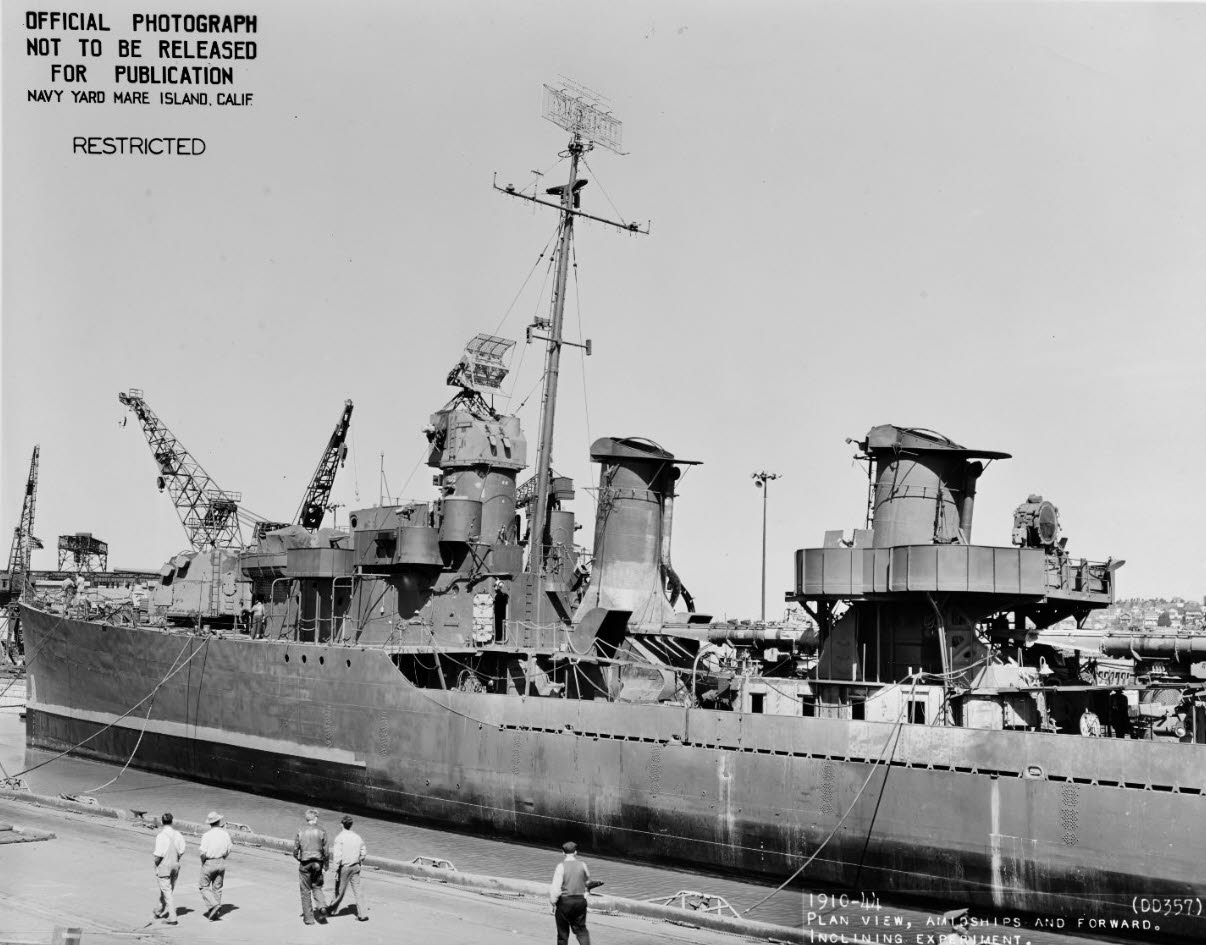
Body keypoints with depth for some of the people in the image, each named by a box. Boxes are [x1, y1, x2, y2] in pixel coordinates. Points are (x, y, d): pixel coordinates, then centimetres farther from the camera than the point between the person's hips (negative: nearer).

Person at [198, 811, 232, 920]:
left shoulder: (207, 835, -16)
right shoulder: (225, 834, -3)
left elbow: (203, 853, -17)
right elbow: (228, 851, 4)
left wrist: (203, 862, 1)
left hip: (209, 863, -4)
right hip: (221, 863, 5)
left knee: (203, 886, 9)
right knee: (217, 888, 14)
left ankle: (214, 904, -10)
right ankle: (213, 913, 18)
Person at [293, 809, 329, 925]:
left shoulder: (301, 832, -3)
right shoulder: (321, 831, -3)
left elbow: (295, 850, 0)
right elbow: (326, 851, -3)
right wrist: (326, 863, 13)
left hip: (305, 864, -1)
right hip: (317, 863, 1)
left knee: (305, 891, 8)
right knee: (317, 887, 18)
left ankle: (308, 918, 10)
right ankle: (321, 905, -7)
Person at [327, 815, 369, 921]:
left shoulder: (340, 838, -13)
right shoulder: (357, 837, 3)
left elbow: (337, 855, -18)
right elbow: (364, 853, 9)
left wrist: (336, 870, -15)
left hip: (344, 867, -4)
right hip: (355, 867, 4)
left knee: (339, 890, 11)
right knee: (357, 890, 7)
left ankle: (332, 910, 31)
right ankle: (363, 914, 2)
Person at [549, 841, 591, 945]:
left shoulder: (561, 866, -12)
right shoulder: (582, 865, -2)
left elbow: (556, 888, -17)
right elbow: (587, 880, 16)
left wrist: (553, 903, -7)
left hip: (564, 901, -3)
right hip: (580, 900, 3)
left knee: (563, 932, 10)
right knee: (581, 930, 11)